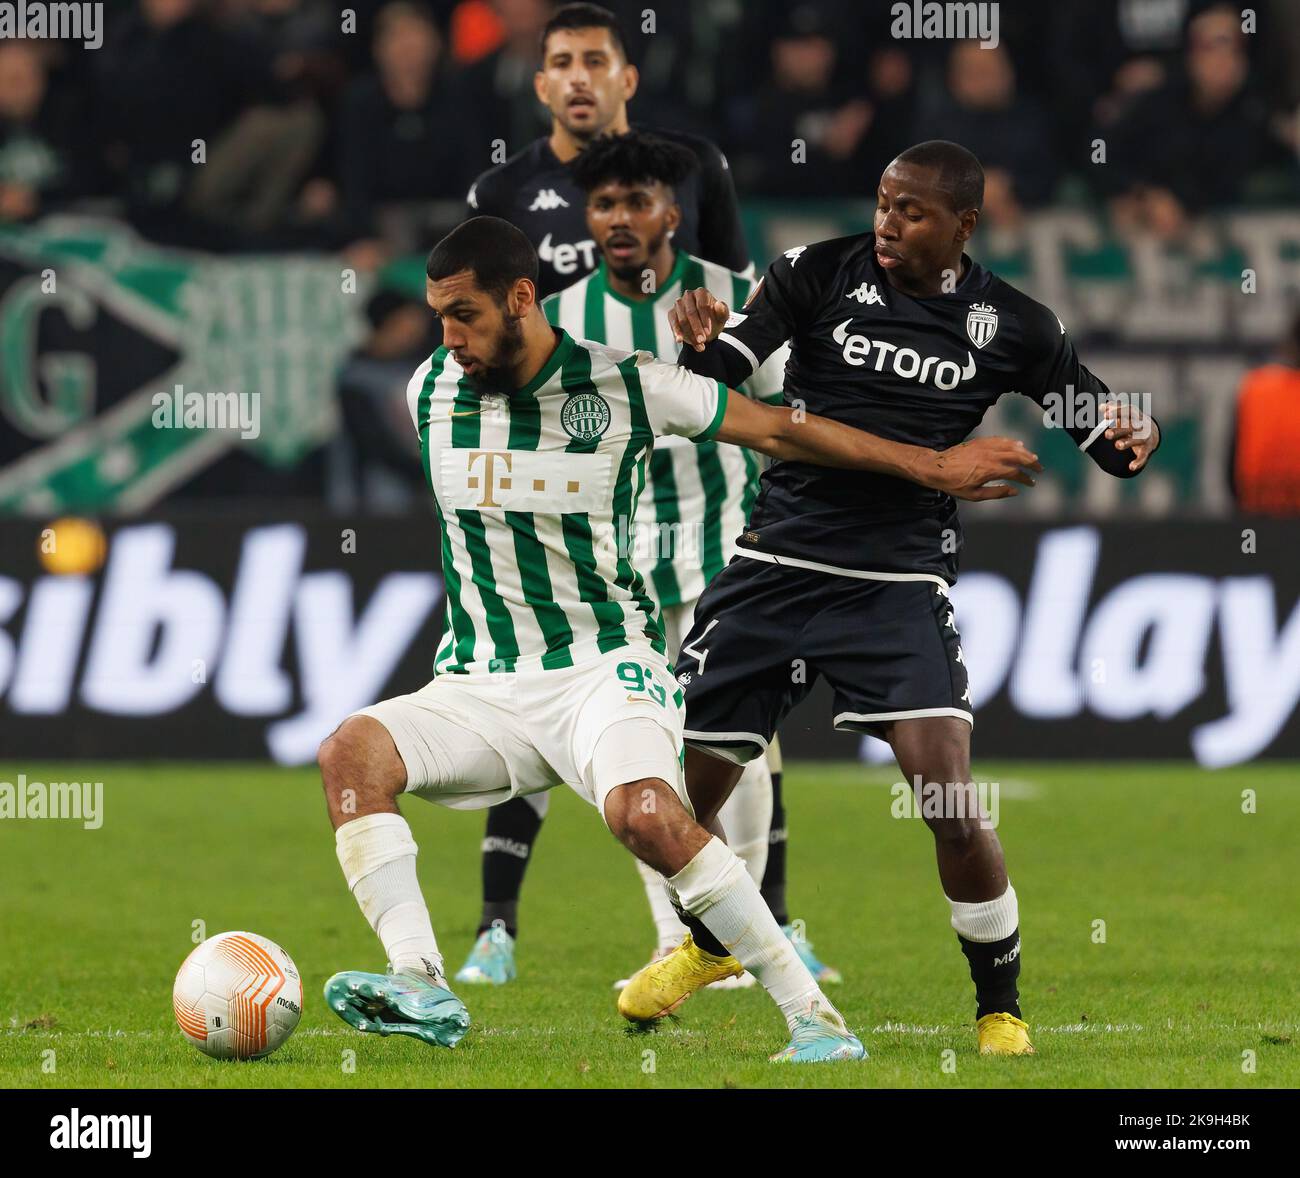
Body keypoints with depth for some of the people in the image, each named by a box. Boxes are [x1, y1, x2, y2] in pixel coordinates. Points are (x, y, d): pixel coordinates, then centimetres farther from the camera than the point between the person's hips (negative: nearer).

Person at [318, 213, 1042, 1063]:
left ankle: (812, 1015, -24)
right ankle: (422, 989, -33)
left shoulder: (629, 387, -6)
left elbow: (778, 431, 5)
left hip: (606, 667, -4)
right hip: (479, 688, 4)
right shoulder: (430, 391, 4)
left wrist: (934, 467, 10)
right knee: (353, 750, -24)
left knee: (645, 814, -33)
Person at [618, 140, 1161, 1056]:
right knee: (681, 787, 5)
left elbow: (1108, 440, 7)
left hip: (900, 584, -1)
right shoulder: (821, 273, -3)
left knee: (952, 799, -18)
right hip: (777, 566, 1)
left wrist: (1131, 438, -16)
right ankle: (710, 944, 37)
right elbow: (717, 373, -9)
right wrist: (698, 342, -33)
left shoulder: (1011, 326, 0)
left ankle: (1001, 1007, 2)